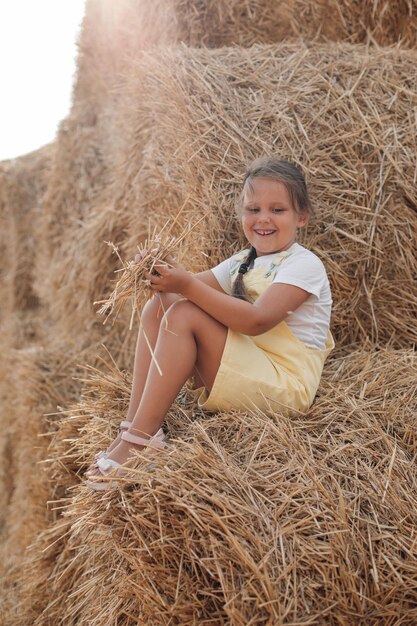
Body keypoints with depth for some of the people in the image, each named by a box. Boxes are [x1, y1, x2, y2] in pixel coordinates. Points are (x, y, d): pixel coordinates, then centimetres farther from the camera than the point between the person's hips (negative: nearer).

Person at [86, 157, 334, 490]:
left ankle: (140, 438, -23)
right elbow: (198, 285, 5)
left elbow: (257, 320, -24)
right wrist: (164, 277, -18)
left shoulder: (305, 264, -8)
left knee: (184, 314, -23)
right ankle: (134, 423, -11)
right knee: (158, 305, -3)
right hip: (242, 374, 8)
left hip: (283, 385, -8)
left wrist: (188, 286, -29)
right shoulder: (241, 263, 19)